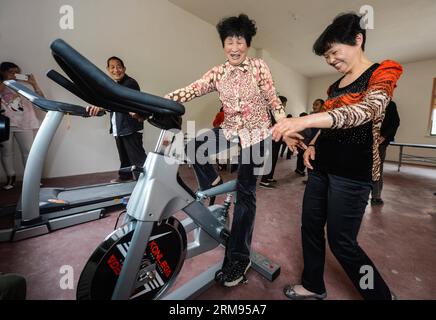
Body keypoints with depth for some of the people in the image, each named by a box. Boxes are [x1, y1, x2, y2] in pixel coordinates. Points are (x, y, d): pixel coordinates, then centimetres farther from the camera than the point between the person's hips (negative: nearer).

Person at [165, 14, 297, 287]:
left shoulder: (259, 66, -2)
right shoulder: (218, 73, 3)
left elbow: (273, 100, -5)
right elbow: (189, 91, -10)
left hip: (256, 133, -3)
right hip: (230, 130, 4)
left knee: (246, 193, -4)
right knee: (193, 146, -21)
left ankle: (239, 258, 11)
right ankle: (213, 186, 7)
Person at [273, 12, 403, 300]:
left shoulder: (383, 71, -4)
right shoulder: (334, 87, 16)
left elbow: (368, 110, -25)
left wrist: (305, 120, -39)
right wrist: (313, 145, 0)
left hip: (352, 173, -7)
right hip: (322, 168, 7)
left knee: (341, 241, 3)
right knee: (310, 227, 11)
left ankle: (381, 295, 32)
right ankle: (314, 286, 33)